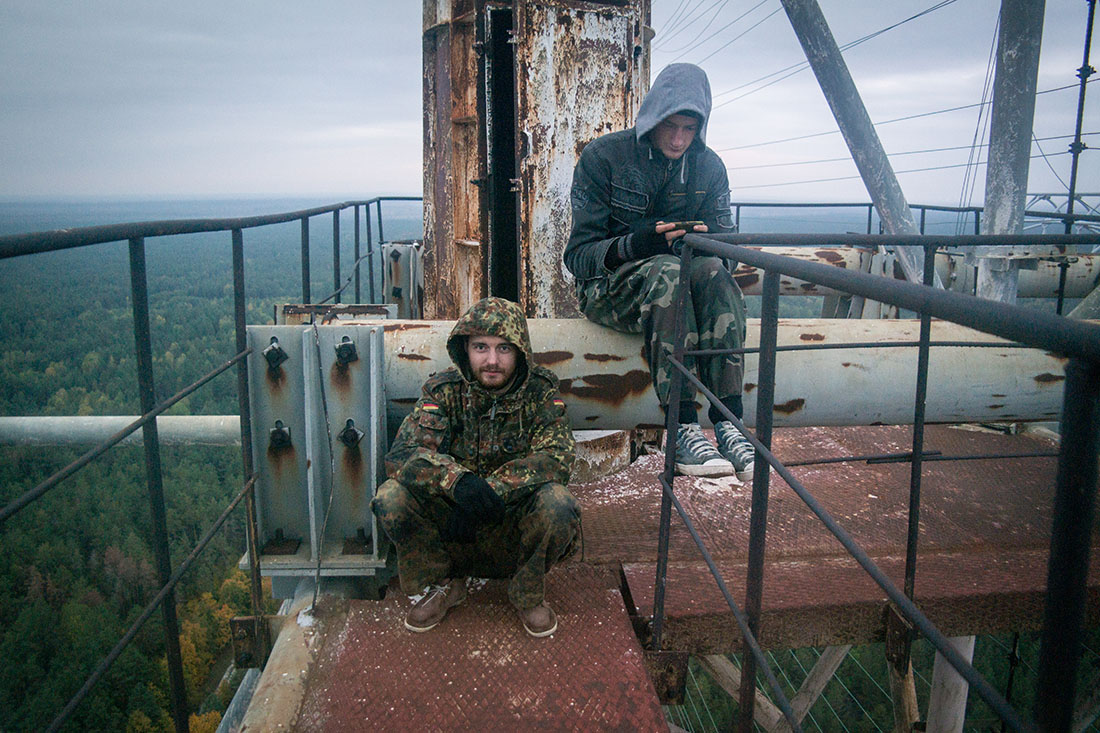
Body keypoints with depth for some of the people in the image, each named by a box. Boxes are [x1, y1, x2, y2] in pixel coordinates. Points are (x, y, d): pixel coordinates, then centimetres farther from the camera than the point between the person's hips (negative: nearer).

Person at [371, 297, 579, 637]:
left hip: (514, 522, -1)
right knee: (391, 497, -24)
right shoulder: (444, 390, -7)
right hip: (452, 521, 1)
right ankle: (442, 585, 4)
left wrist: (490, 492, -32)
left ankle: (528, 595, 0)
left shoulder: (539, 391, -8)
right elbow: (401, 454, -19)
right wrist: (458, 480, -39)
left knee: (557, 504, -32)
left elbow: (556, 458, -21)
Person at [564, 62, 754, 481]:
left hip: (674, 288, 3)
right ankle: (683, 428, -40)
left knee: (712, 271, -31)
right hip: (608, 289, -3)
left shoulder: (709, 167, 6)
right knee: (667, 271, -36)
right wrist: (634, 244, -30)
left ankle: (726, 422, -36)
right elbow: (578, 256, -9)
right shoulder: (603, 156, -6)